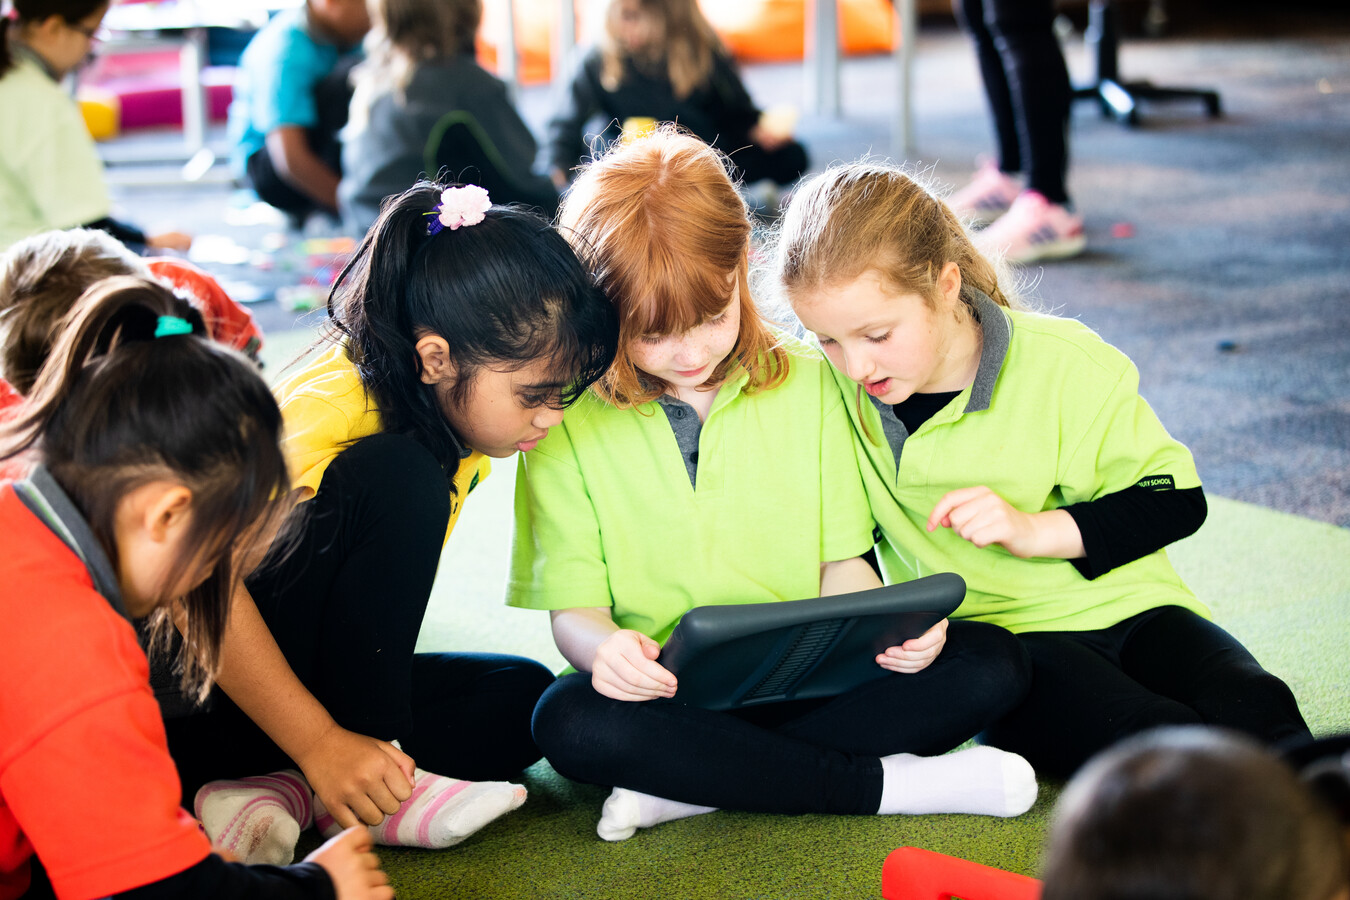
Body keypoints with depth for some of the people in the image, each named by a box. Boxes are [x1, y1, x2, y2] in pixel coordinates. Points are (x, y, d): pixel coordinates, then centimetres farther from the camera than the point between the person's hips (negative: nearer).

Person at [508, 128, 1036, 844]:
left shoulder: (808, 384, 6)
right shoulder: (564, 419, -2)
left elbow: (840, 562, 6)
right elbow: (573, 607, -4)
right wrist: (605, 646, -29)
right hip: (667, 694, -2)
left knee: (990, 663, -20)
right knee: (569, 723, -35)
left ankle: (691, 789, -23)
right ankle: (885, 785, -25)